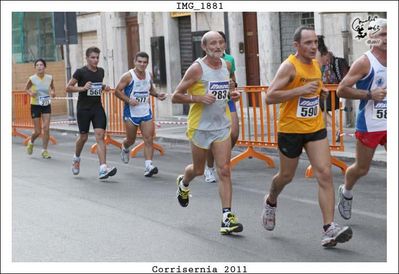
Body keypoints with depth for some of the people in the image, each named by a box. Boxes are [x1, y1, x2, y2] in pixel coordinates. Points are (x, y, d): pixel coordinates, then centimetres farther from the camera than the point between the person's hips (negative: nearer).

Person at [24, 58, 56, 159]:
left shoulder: (49, 78, -5)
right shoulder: (32, 79, -11)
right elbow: (26, 88, 4)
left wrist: (53, 92, -7)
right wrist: (30, 93, -16)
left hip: (46, 105, 2)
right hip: (35, 105, -2)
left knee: (46, 128, -8)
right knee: (37, 131, 0)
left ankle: (44, 150, 5)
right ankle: (31, 142, 34)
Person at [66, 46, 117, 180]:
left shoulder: (101, 71, 8)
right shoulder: (80, 72, -7)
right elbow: (68, 88, -5)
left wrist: (104, 87, 5)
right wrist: (82, 88, -20)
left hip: (97, 108, 3)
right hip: (83, 109, -3)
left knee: (100, 136, -11)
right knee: (83, 137, 7)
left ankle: (103, 169, -19)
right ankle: (76, 158, 39)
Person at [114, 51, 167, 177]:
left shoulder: (149, 76, 5)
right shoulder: (128, 76, -11)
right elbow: (117, 91, -9)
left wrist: (157, 94, 4)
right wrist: (128, 100, -23)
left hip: (146, 112, 3)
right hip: (131, 112, -3)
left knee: (148, 139, -9)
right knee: (131, 139, 11)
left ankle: (148, 166, -12)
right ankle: (125, 148, 47)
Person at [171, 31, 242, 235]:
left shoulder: (227, 65, 5)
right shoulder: (197, 68, -12)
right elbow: (175, 97, -9)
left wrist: (233, 94, 4)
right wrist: (198, 98, -23)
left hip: (222, 126, 4)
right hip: (200, 127, -4)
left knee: (224, 171, -6)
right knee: (198, 169, 14)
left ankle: (227, 218, -7)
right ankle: (183, 183, 50)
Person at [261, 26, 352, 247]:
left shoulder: (316, 65, 7)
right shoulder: (289, 66, -14)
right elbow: (269, 97, -23)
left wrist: (321, 92, 7)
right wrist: (300, 90, -29)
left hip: (316, 129, 5)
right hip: (290, 130, -5)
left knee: (325, 174, -11)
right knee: (287, 176, 13)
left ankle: (329, 229, -15)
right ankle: (270, 202, 47)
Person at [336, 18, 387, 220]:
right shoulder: (365, 62, -12)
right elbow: (342, 90, -16)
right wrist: (370, 94, -22)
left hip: (390, 124, 5)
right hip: (369, 125, -5)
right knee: (362, 168, 10)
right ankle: (346, 192, 39)